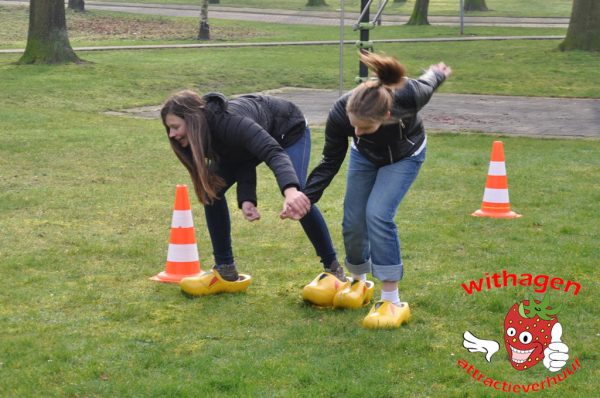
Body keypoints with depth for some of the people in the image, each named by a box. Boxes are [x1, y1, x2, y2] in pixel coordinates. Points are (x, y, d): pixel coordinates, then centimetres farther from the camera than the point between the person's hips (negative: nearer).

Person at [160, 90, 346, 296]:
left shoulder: (228, 122, -43)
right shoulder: (204, 133, -21)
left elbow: (274, 152, -55)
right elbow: (244, 162, -17)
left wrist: (290, 190, -73)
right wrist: (246, 199, -34)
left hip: (289, 130, -7)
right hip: (256, 137, 7)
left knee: (298, 199, -27)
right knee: (211, 188, -6)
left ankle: (333, 268, -10)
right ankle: (226, 272, 2)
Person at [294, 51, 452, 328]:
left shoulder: (408, 96, -43)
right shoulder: (340, 114, -38)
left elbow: (425, 85, -16)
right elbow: (330, 163, -20)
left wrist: (437, 74, 7)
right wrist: (306, 197, -32)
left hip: (404, 156, -2)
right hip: (365, 156, 2)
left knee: (378, 214, -21)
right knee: (353, 221, -1)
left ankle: (392, 301, -12)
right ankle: (359, 283, 30)